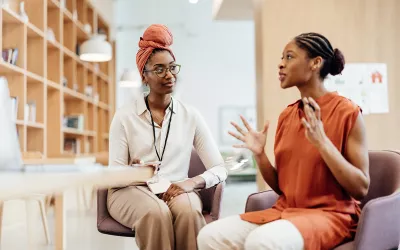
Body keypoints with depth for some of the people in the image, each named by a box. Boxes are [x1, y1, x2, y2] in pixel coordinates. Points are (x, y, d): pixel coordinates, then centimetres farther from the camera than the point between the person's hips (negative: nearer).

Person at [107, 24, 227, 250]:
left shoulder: (191, 116, 6)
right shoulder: (124, 116, 3)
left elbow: (220, 169, 2)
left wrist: (193, 182, -18)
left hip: (176, 190, 1)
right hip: (133, 190, -1)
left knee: (188, 210, -35)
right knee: (157, 213, -36)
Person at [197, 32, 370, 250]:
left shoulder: (347, 112, -8)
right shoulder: (286, 115, 9)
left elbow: (361, 188, -11)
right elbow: (281, 186, 13)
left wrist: (322, 143, -21)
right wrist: (259, 154, -4)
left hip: (331, 214, -5)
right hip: (286, 211, 6)